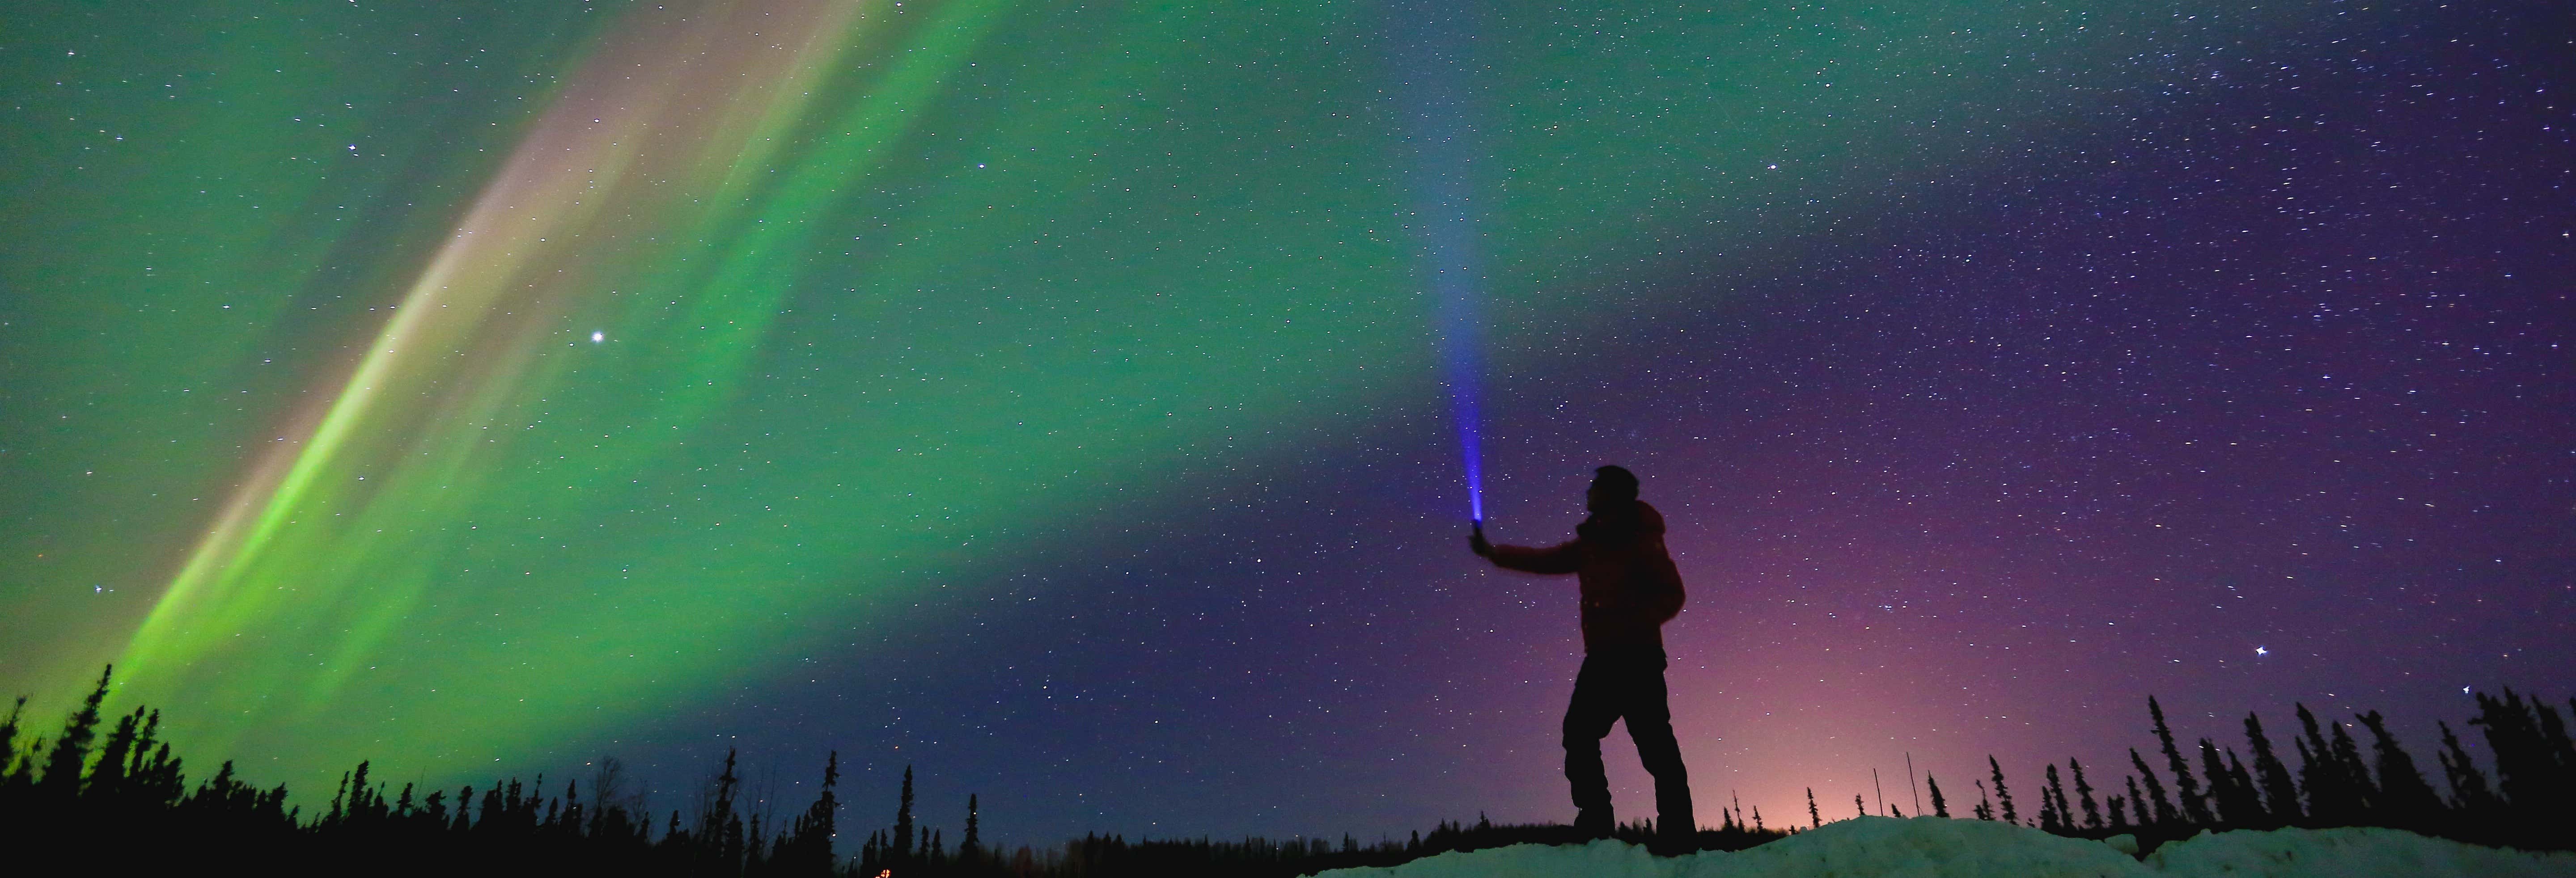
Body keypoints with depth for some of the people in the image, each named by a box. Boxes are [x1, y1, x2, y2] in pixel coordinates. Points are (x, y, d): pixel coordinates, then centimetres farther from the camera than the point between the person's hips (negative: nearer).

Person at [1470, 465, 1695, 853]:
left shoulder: (1641, 542, -4)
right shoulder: (1588, 546, 15)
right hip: (1601, 659, 7)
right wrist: (1493, 553, 13)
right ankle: (1595, 821, 2)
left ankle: (1678, 832, -9)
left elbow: (1672, 594, -7)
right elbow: (1543, 561, 18)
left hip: (1638, 658, -7)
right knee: (1579, 734, -1)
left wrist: (1634, 623, -21)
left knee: (1654, 742, -11)